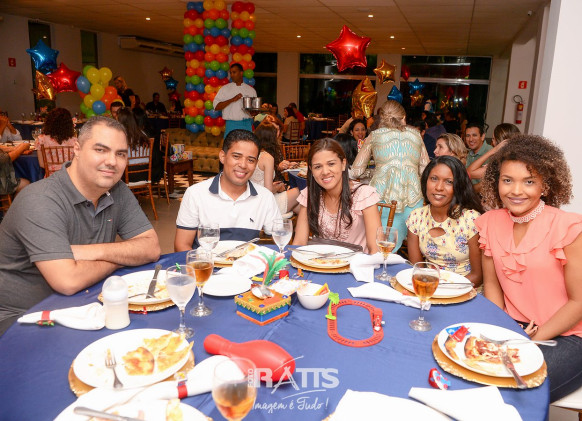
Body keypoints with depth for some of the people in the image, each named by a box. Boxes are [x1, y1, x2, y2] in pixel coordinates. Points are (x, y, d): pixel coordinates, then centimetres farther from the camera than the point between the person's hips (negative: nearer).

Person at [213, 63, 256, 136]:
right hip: (232, 124, -1)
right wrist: (232, 100, -14)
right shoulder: (225, 89, 7)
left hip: (247, 125, 2)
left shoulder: (251, 90, 11)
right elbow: (216, 107, -3)